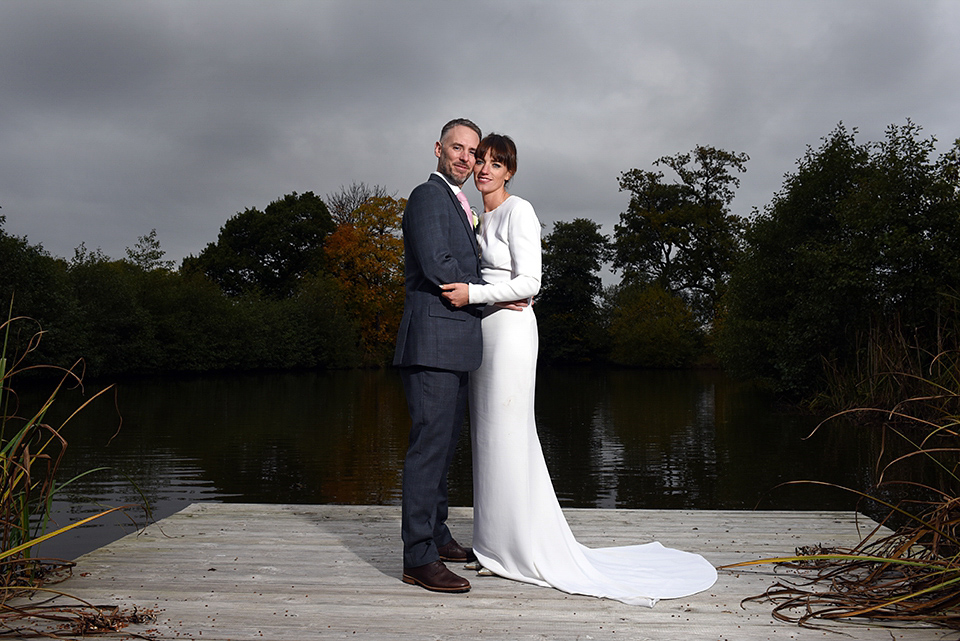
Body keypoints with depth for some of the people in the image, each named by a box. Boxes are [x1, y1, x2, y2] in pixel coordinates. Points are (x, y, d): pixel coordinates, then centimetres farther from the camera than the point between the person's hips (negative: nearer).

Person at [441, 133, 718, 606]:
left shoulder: (518, 211, -9)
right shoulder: (480, 218, 17)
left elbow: (529, 282, -16)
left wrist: (472, 293, -18)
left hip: (509, 328, -9)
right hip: (482, 331, 9)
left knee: (508, 437, -5)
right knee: (488, 437, 10)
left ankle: (529, 549, 7)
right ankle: (498, 545, 21)